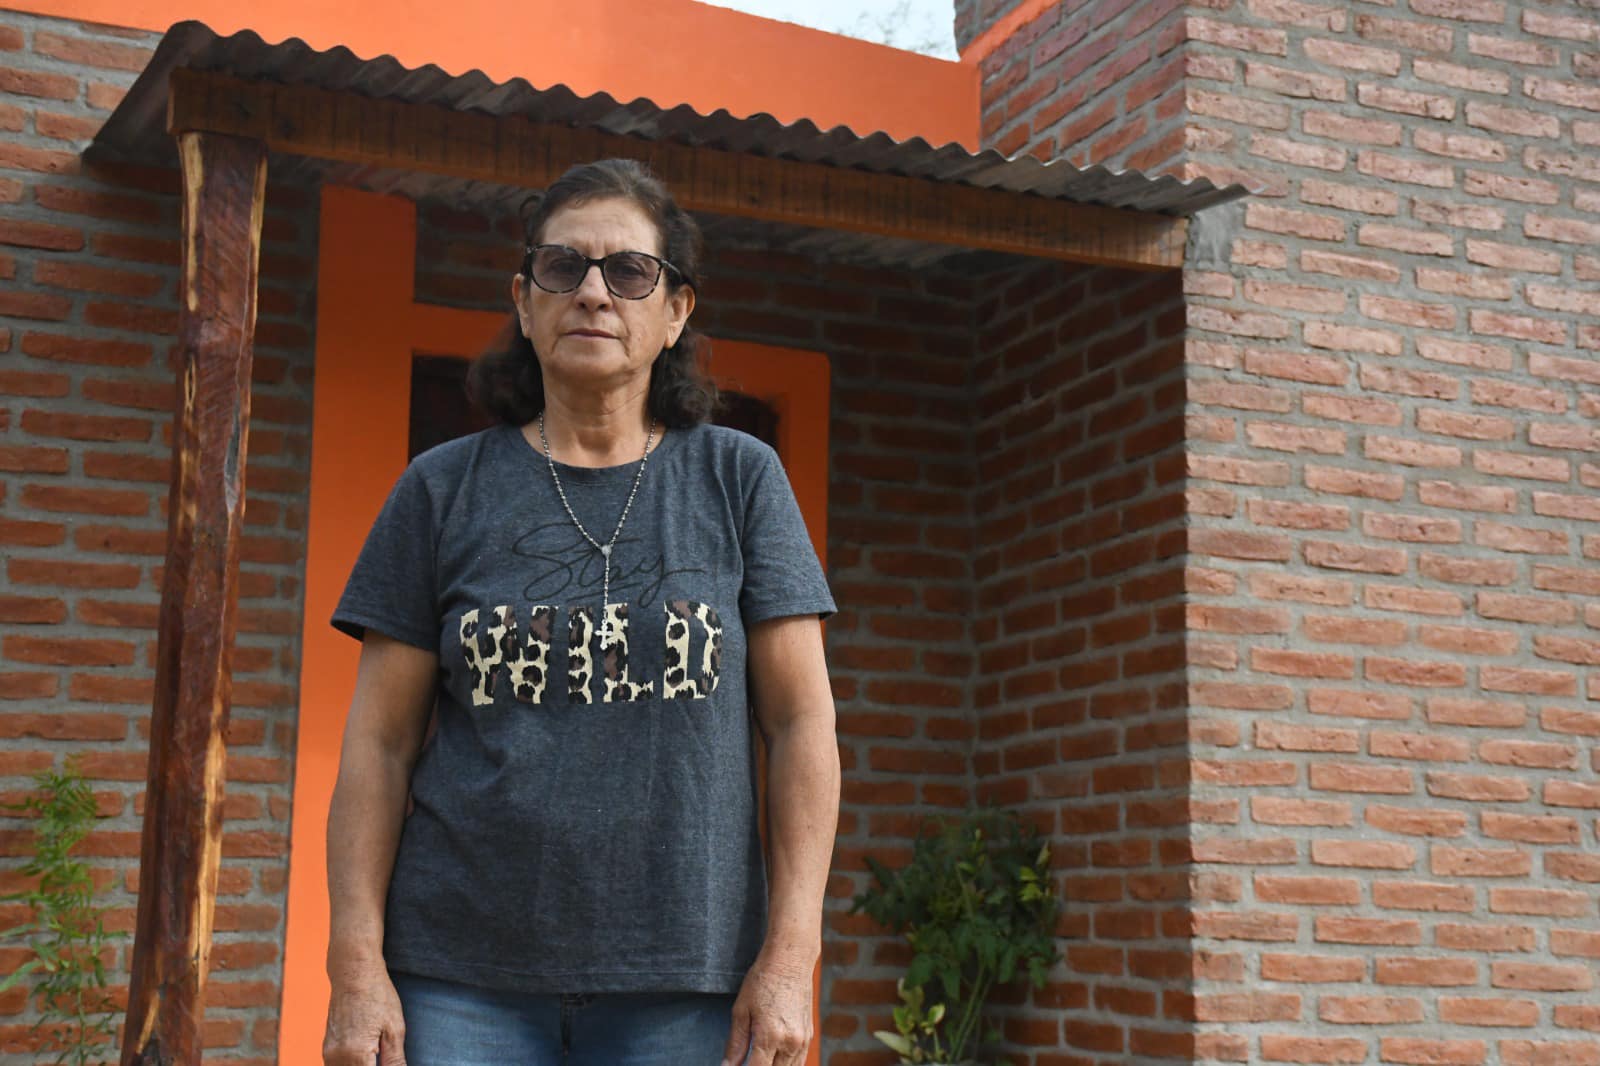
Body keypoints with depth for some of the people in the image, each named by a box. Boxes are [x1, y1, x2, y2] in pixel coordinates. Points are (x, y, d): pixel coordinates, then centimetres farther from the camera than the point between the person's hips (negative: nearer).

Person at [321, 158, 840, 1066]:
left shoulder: (739, 479, 5)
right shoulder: (443, 489, 7)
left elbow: (803, 724, 2)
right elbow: (380, 744, 5)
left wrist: (790, 955, -6)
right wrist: (358, 965, -3)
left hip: (679, 982, 0)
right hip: (462, 977, 1)